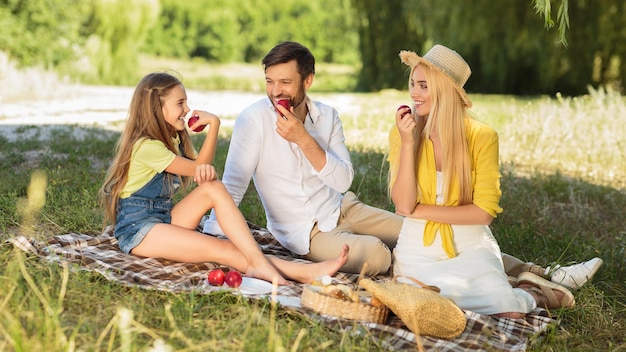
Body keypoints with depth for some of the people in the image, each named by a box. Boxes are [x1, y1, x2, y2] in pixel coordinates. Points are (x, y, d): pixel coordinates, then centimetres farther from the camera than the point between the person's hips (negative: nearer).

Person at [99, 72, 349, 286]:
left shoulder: (174, 138, 12)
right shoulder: (146, 146, -17)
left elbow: (201, 171, 1)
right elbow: (197, 167, -13)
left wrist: (206, 170, -25)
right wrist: (214, 124, -14)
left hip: (165, 217, 7)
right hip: (137, 229, -7)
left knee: (213, 187, -20)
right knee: (222, 249, -25)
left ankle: (259, 264, -34)